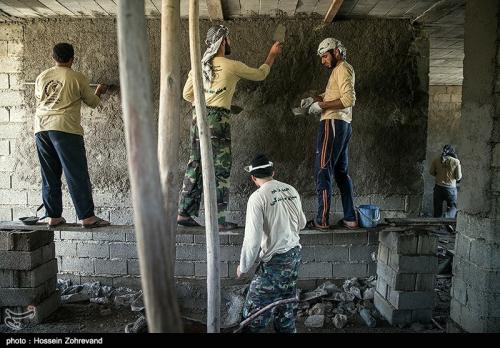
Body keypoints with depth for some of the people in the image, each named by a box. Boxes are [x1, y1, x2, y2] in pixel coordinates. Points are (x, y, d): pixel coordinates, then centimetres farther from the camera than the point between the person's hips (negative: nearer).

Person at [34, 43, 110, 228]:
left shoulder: (41, 77, 14)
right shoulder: (78, 78, 1)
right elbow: (92, 102, 10)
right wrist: (99, 91, 31)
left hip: (41, 128, 6)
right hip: (65, 129, -5)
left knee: (49, 176, 11)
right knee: (77, 175, -3)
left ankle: (54, 217, 16)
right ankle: (87, 217, -3)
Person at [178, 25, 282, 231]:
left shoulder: (200, 65, 12)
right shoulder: (231, 66, -3)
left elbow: (187, 94, 14)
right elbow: (260, 74, 11)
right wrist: (272, 54, 25)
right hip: (217, 119, -6)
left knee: (195, 166, 10)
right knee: (220, 169, -2)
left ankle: (184, 213, 15)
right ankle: (218, 219, 0)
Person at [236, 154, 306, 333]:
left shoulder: (257, 197, -17)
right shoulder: (292, 190, 2)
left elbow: (252, 239, -19)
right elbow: (302, 223, 14)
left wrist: (243, 267, -6)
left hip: (275, 260, -7)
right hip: (295, 254, 7)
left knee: (255, 307, 6)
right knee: (287, 300, 22)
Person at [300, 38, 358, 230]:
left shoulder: (343, 68, -7)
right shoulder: (339, 70, 24)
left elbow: (349, 99, -19)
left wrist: (322, 105, -15)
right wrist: (314, 99, 8)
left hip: (333, 123, -11)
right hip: (343, 125, 11)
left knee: (323, 171, -8)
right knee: (341, 171, 12)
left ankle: (322, 219, -4)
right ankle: (350, 218, 15)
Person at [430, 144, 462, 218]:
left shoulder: (436, 160, -3)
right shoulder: (456, 161, -8)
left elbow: (431, 172, 8)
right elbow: (458, 177, -4)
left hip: (438, 187, 2)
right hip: (451, 188, -2)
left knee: (437, 208, 11)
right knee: (452, 206, 12)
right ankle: (448, 216, -17)